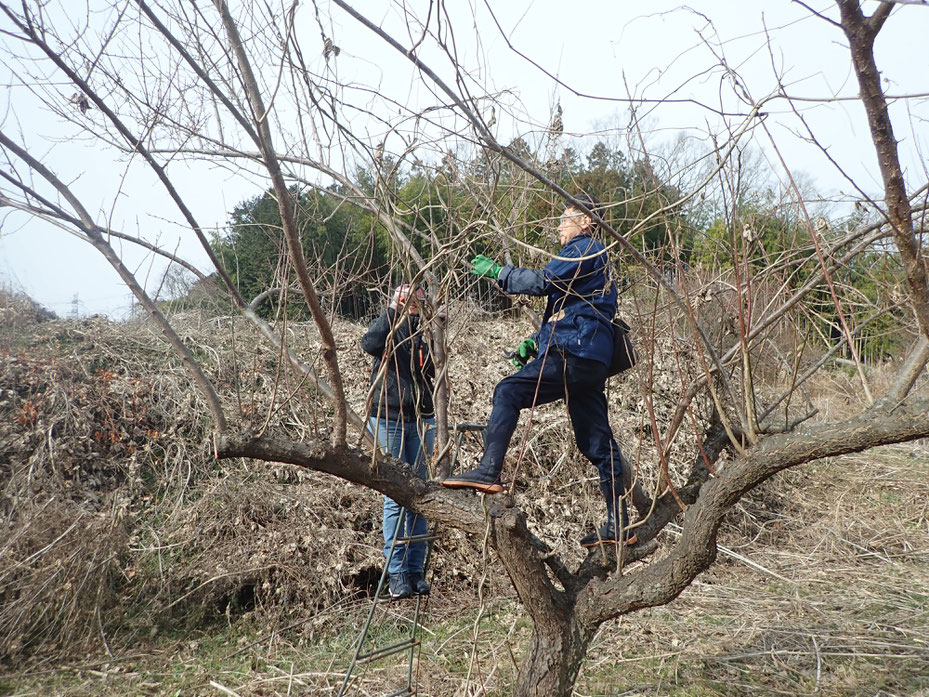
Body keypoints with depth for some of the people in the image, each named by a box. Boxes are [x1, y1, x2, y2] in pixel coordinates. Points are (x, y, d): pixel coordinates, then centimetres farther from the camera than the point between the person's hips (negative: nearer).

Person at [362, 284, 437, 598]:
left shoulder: (427, 330, 10)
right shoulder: (387, 325, 4)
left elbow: (435, 370, -4)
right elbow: (370, 344, -20)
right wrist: (393, 308, -20)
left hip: (421, 421, 3)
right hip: (389, 420, -3)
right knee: (395, 497, -5)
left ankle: (416, 571, 10)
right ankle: (397, 574, -1)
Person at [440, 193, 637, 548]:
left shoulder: (585, 251, -1)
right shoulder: (595, 258, 30)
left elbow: (544, 281, -14)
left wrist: (495, 271, -4)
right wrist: (534, 343, 20)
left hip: (572, 356, -10)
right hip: (590, 362, 10)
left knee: (509, 392, -14)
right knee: (597, 442, 9)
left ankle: (488, 472, -24)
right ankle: (619, 525, 12)